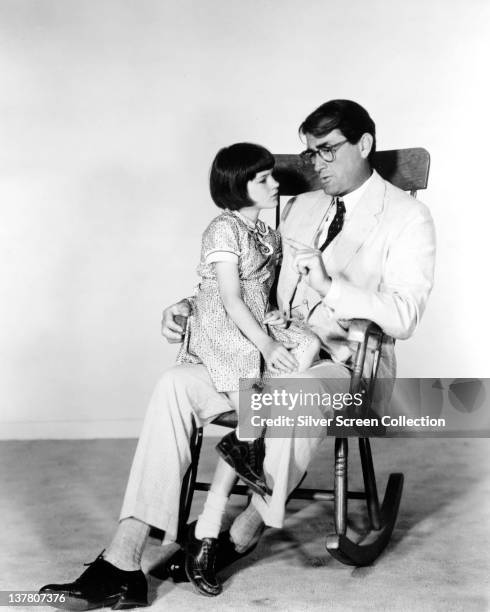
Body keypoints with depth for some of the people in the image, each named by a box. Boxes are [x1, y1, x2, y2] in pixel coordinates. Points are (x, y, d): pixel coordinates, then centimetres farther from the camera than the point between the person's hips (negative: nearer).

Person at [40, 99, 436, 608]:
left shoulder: (407, 217, 1)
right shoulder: (300, 208, 20)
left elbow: (404, 315, -12)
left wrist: (329, 286, -22)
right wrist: (190, 307, 8)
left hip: (349, 367, -5)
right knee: (176, 384, -19)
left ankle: (242, 535, -15)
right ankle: (122, 567, -22)